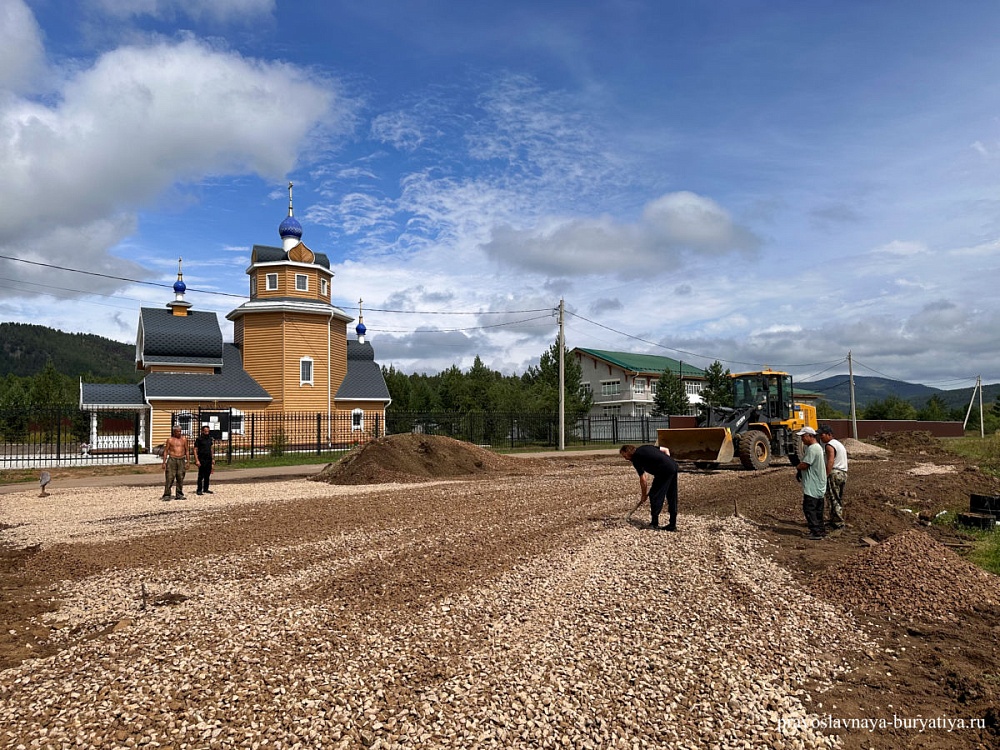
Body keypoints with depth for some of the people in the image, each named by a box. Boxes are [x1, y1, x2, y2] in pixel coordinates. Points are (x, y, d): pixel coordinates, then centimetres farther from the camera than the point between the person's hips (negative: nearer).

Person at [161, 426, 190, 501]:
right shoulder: (170, 439, 3)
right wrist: (164, 462, -2)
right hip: (172, 460, -2)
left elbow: (187, 450, 11)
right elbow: (166, 451, 4)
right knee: (169, 478, -7)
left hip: (181, 460, 2)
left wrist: (187, 462, 6)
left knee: (180, 478, 3)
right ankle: (167, 495, -4)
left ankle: (179, 495, 10)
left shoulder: (184, 439, 8)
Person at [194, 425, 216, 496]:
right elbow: (195, 450, -7)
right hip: (202, 460, -5)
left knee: (207, 475, 9)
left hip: (209, 460, 5)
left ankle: (206, 489, 16)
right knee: (201, 476, -3)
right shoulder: (199, 439, -5)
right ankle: (199, 490, 1)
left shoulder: (210, 439, 12)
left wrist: (213, 459, 14)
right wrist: (197, 460, -14)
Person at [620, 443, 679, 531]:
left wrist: (644, 495, 12)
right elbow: (666, 450, 23)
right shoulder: (644, 448, 21)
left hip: (664, 471, -9)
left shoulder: (636, 459, -2)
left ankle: (654, 523, 5)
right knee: (672, 497, 11)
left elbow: (643, 480, 0)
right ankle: (672, 525, 15)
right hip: (673, 465, 9)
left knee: (654, 496, 1)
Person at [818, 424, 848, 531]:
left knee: (833, 499, -6)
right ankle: (839, 521, 23)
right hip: (843, 474, 10)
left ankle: (837, 524, -6)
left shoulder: (829, 446, -12)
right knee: (839, 499, 16)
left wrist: (825, 476, -27)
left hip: (834, 474, -10)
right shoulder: (839, 444, 20)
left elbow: (830, 462, -23)